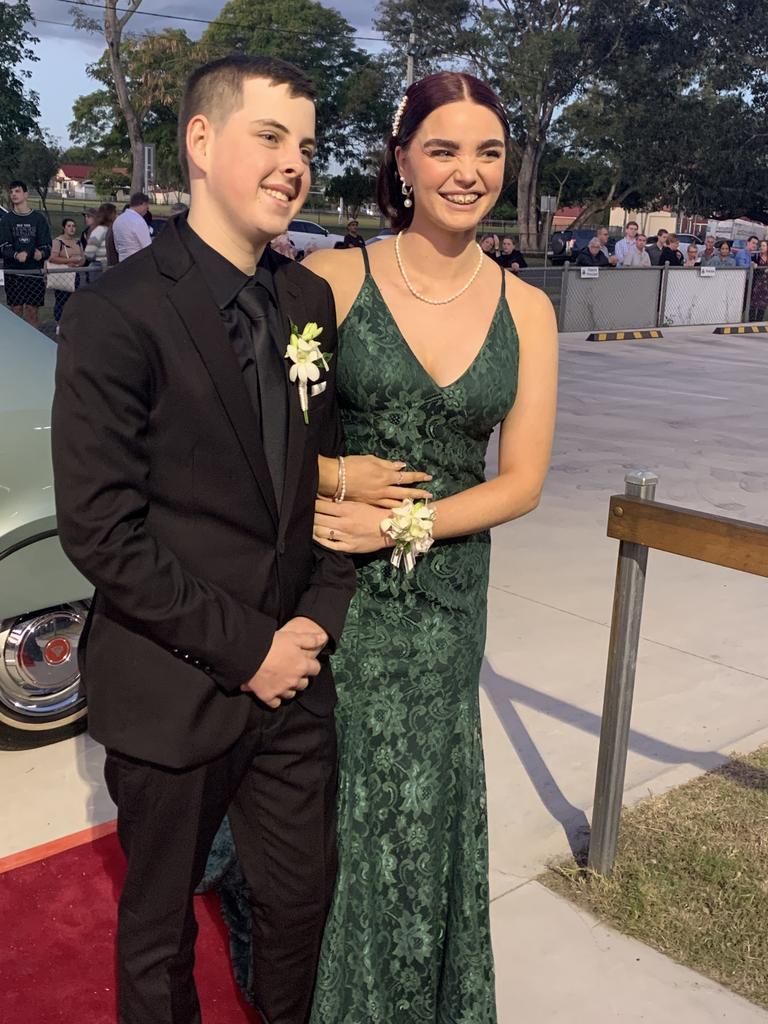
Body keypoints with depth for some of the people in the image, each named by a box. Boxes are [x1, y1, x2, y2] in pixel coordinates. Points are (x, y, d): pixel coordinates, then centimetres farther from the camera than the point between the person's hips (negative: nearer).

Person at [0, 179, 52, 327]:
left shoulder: (38, 218, 6)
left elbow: (47, 244, 3)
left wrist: (42, 253, -20)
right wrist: (16, 255, -22)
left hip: (34, 271, 0)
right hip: (13, 271, 0)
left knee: (32, 310, 0)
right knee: (16, 309, 1)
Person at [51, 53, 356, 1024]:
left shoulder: (310, 300, 3)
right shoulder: (115, 313, -15)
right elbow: (99, 530, -18)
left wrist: (318, 619, -4)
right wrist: (244, 649, -15)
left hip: (292, 677, 5)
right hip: (172, 696, -5)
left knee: (303, 898, 20)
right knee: (161, 927, 18)